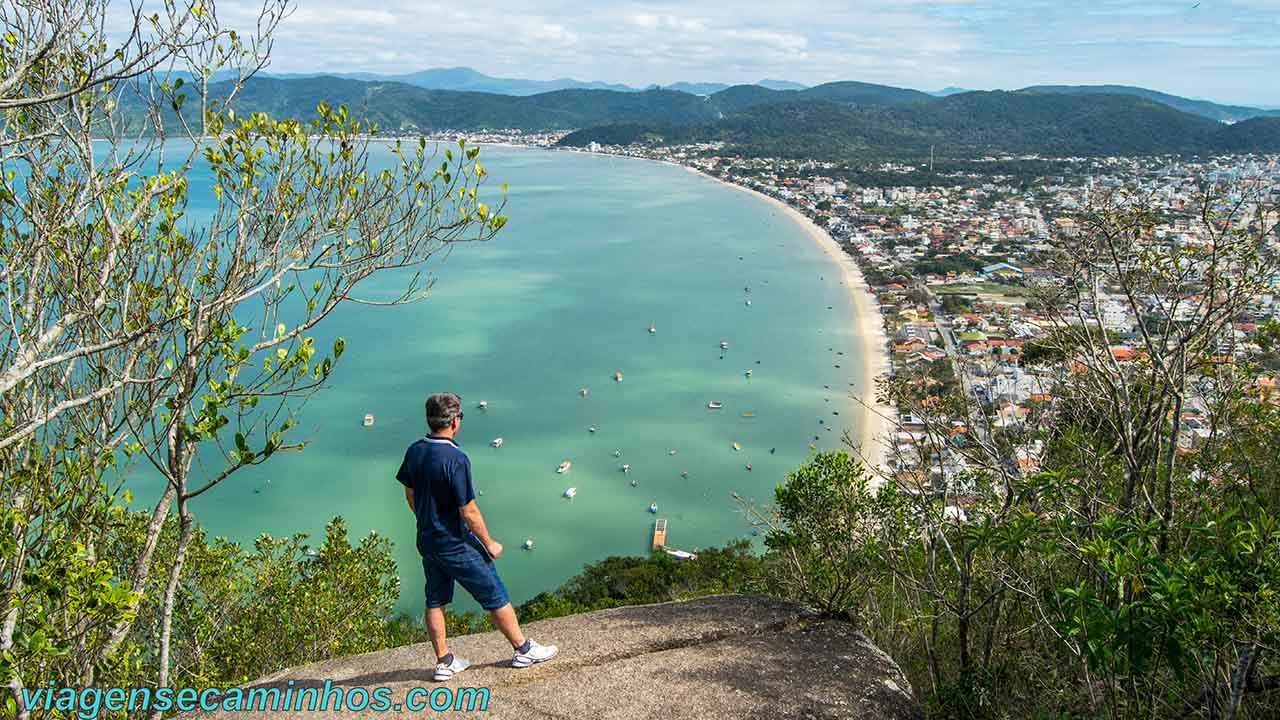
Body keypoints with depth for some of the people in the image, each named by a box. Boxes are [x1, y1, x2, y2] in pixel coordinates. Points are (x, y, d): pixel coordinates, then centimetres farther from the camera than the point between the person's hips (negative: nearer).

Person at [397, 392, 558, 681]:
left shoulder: (414, 451, -3)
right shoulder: (455, 459, -26)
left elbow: (410, 495, 10)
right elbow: (468, 511, -23)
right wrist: (489, 543, -9)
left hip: (427, 542, 7)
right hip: (457, 545, -7)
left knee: (435, 601, 17)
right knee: (495, 596, 8)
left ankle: (444, 662, 27)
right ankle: (522, 649, 22)